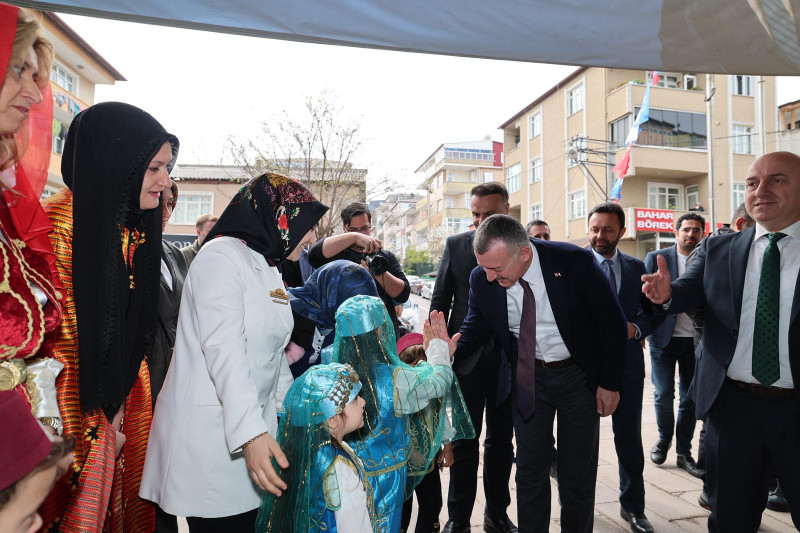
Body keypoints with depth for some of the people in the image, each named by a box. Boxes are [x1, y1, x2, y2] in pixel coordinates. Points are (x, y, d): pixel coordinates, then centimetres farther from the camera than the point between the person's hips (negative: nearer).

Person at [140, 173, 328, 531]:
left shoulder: (270, 271, 15)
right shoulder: (223, 255, -12)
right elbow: (223, 350, -22)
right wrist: (249, 432, -27)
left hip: (253, 426, 8)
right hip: (210, 430, -8)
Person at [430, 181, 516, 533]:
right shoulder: (456, 245, 1)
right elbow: (440, 300, 3)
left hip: (509, 359, 1)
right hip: (467, 356, -1)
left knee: (501, 441, 15)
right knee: (465, 441, 8)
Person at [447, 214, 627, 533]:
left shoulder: (574, 262, -24)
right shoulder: (482, 279, -16)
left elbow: (612, 322, -12)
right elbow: (475, 328, 1)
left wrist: (610, 383, -9)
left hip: (579, 375, -1)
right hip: (527, 377, 2)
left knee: (577, 472, 9)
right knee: (530, 470, 10)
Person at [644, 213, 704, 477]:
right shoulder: (656, 258, -1)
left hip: (696, 342, 2)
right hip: (664, 339, -2)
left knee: (690, 398, 9)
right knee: (664, 395, 4)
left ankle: (684, 452, 23)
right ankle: (664, 439, 29)